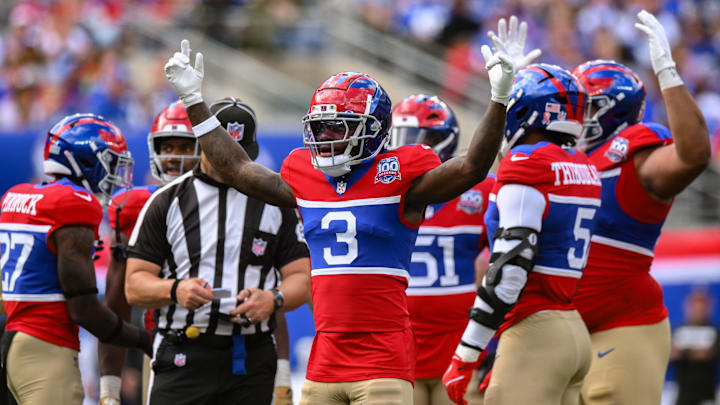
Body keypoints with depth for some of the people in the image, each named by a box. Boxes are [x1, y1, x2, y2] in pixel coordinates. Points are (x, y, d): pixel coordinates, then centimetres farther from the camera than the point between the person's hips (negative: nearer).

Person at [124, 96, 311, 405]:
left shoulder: (274, 203, 10)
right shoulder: (168, 202, 7)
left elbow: (301, 277, 8)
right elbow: (135, 285, 4)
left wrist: (273, 299, -15)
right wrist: (175, 291, -17)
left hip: (251, 359, 1)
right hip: (183, 359, -1)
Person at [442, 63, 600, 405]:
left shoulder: (524, 166, -11)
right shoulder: (584, 170, 15)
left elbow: (510, 268, -18)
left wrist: (465, 356, -14)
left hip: (534, 336, -9)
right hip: (574, 333, 9)